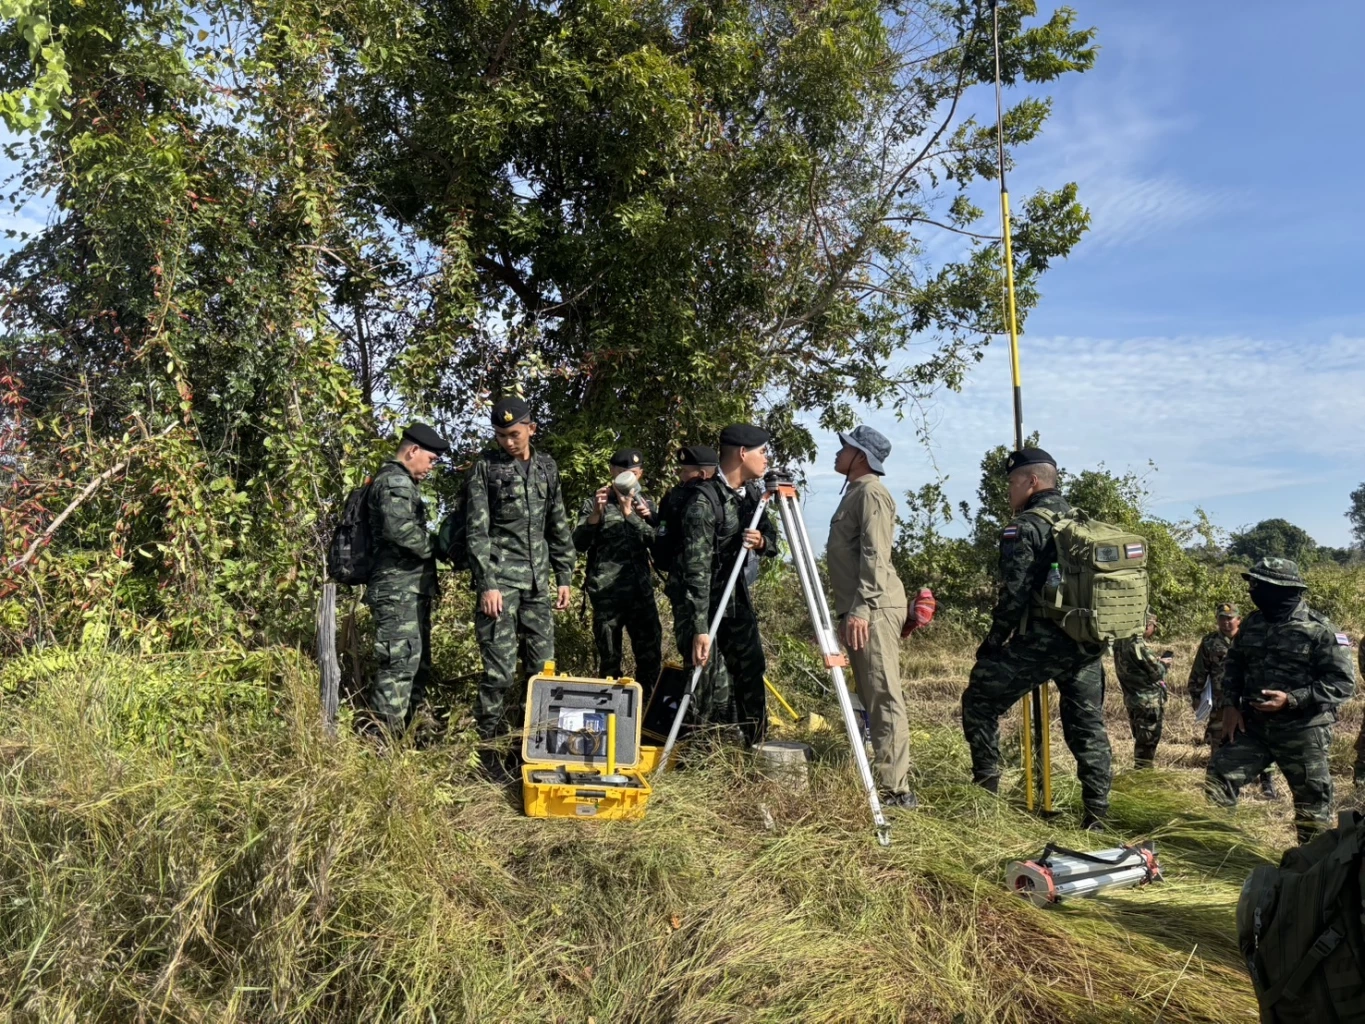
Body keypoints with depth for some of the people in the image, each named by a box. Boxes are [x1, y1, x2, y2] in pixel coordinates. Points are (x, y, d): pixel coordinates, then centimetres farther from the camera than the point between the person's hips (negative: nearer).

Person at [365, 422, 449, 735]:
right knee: (401, 662, -11)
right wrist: (435, 546, -10)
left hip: (412, 591, 11)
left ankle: (402, 733, 22)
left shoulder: (404, 482, 23)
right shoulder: (394, 481, -12)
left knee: (418, 663, 15)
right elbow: (402, 530, -26)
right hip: (397, 590, -11)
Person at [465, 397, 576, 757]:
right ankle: (488, 747, 4)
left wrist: (564, 576, 12)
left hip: (538, 581, 5)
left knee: (543, 667, 7)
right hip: (501, 579, -5)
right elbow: (477, 530, -6)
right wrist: (486, 584, -13)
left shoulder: (547, 467, 12)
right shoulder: (485, 467, -1)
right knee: (500, 671, -6)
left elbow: (559, 527, 17)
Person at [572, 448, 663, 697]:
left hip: (641, 590, 3)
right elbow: (579, 544, -5)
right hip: (606, 592, -2)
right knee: (609, 659, 4)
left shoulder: (645, 503, 12)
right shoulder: (595, 502, 4)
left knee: (651, 655, 3)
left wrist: (629, 513, -13)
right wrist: (596, 513, -18)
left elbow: (657, 543, -2)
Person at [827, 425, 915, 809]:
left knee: (884, 698, -10)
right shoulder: (855, 492, 21)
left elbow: (875, 556, -19)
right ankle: (885, 777, 19)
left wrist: (860, 608, -26)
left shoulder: (871, 492, -9)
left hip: (874, 609, -10)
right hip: (860, 609, 10)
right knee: (874, 698, 12)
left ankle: (895, 789, -8)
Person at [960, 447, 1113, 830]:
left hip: (1040, 642, -7)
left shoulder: (1024, 527, -9)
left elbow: (1014, 595, -14)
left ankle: (986, 787, 9)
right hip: (1087, 644, 7)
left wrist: (992, 643, -3)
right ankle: (1097, 816, 16)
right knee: (1088, 725, 14)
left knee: (980, 701, 9)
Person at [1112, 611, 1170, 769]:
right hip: (1148, 701, -9)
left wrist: (1157, 660, 9)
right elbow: (1156, 672, -15)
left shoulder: (1121, 643, 6)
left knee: (1141, 739, 19)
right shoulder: (1138, 644, -22)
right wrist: (1164, 664, 4)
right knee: (1148, 741, -1)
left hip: (1133, 699, 9)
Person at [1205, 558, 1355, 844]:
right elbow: (1233, 665, 16)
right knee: (1218, 777, -2)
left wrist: (1292, 699, -22)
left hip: (1302, 732, -5)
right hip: (1253, 725, 5)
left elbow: (1343, 682, -14)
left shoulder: (1319, 630, -13)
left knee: (1312, 801, 7)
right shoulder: (1252, 624, 5)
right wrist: (1230, 705, 3)